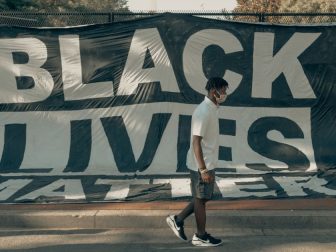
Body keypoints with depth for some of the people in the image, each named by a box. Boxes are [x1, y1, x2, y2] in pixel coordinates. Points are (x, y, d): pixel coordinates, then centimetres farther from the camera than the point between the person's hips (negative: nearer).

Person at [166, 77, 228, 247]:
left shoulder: (212, 109, 10)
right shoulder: (203, 112, -21)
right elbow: (196, 142, -24)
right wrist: (203, 169, -24)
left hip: (208, 164, 9)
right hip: (201, 165, -9)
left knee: (202, 197, 17)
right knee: (201, 199, 5)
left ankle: (178, 220, 27)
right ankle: (201, 236, 20)